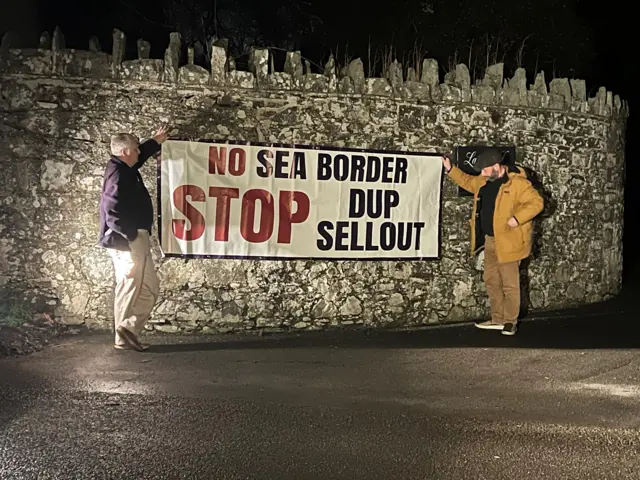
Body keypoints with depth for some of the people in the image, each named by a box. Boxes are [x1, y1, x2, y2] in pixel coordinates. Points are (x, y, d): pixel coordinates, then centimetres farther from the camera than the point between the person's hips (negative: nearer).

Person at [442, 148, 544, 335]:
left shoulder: (517, 183, -17)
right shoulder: (484, 181, 8)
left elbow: (536, 202, -18)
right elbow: (467, 181, 27)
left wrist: (516, 219, -26)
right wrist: (450, 169, 16)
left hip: (507, 242, -8)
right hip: (490, 241, 9)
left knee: (509, 284, 0)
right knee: (491, 281, 14)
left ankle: (510, 322, 11)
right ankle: (498, 319, 25)